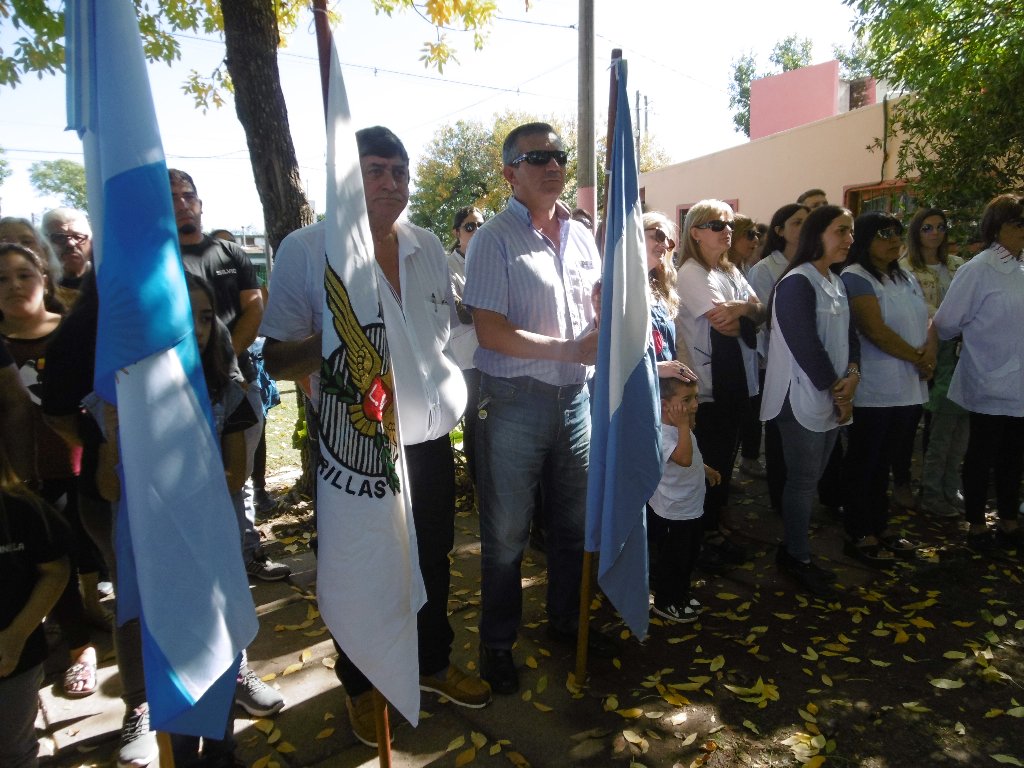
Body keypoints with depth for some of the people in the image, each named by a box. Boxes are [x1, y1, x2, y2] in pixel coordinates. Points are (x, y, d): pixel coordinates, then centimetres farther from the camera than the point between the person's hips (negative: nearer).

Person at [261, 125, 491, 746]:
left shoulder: (428, 247, 7)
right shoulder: (306, 249, -9)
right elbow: (277, 360, -11)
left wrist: (450, 391, 9)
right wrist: (329, 341, -30)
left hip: (430, 440, 5)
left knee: (433, 561, 20)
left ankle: (433, 661, 45)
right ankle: (362, 684, 38)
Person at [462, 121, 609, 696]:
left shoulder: (581, 236, 10)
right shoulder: (495, 240, -10)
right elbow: (491, 331, -17)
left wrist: (604, 337, -3)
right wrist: (571, 348, -21)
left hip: (574, 395, 6)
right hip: (515, 400, -6)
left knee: (575, 520, 17)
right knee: (507, 533, 7)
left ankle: (566, 620, 39)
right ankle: (497, 643, 27)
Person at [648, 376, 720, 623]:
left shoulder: (680, 427, 4)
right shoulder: (660, 434, -27)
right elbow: (684, 458, -40)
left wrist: (705, 469, 21)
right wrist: (684, 426, -35)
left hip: (691, 508, 9)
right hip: (672, 513, -9)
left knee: (689, 557, 23)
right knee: (671, 560, 8)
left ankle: (681, 595, 41)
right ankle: (664, 603, 27)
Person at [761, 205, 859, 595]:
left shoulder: (835, 283, 13)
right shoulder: (797, 283, -14)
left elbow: (849, 334, 13)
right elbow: (805, 345, -19)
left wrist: (853, 374, -6)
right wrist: (837, 390, -12)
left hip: (830, 398, 8)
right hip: (802, 398, -8)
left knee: (811, 477, 13)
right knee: (803, 480, 1)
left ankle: (793, 548, 25)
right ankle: (797, 557, 16)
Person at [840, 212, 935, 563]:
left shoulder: (907, 279, 15)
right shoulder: (856, 278, -10)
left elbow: (928, 322, 14)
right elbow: (875, 330, -18)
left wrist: (930, 351, -7)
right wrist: (918, 359, -9)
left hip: (910, 389, 7)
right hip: (874, 392, -7)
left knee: (888, 461, 16)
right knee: (865, 465, 4)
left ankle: (880, 526, 30)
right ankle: (860, 535, 16)